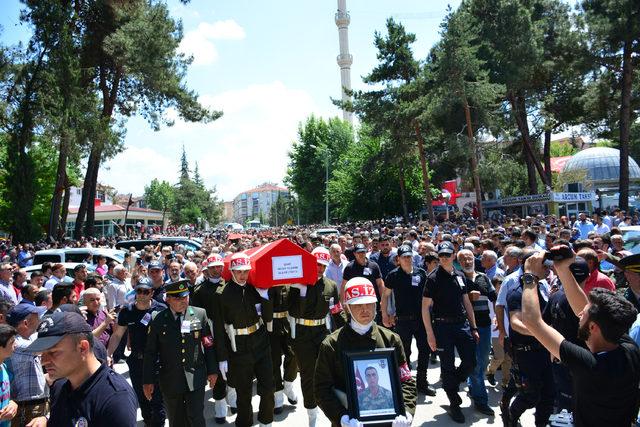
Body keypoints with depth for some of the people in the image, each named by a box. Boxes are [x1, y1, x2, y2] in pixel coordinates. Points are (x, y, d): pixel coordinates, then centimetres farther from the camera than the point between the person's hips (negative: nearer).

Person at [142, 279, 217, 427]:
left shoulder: (200, 314, -5)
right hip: (170, 381, 1)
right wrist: (148, 381, 1)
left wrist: (212, 370, 3)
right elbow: (150, 352, 0)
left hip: (196, 380, 0)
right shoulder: (158, 321, -6)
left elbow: (208, 344, 0)